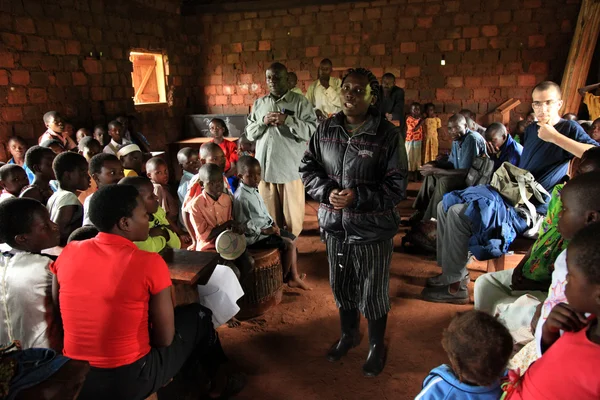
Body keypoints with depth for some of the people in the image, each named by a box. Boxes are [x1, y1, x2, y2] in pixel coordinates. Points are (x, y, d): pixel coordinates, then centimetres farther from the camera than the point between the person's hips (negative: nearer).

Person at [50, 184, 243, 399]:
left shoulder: (68, 253, -5)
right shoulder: (150, 263, -20)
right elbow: (165, 339, -12)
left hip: (73, 377, 6)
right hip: (131, 382, -5)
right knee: (198, 315, 14)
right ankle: (219, 382, 37)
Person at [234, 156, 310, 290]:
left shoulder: (254, 190, 8)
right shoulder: (241, 197, -23)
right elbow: (243, 224, -22)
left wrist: (273, 223, 2)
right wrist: (263, 230, -23)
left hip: (266, 228, 10)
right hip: (255, 235, -10)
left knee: (292, 239, 10)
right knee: (289, 244, -12)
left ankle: (294, 277, 16)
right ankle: (284, 278, 7)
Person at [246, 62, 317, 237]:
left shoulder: (300, 101, -1)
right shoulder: (259, 103, 13)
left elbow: (313, 131, -10)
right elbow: (249, 133, 12)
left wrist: (287, 120, -18)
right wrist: (262, 122, -6)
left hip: (290, 169, -3)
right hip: (265, 168, 4)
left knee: (292, 217, 5)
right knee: (269, 216, 13)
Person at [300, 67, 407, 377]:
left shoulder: (388, 135, -12)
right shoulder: (326, 130, 1)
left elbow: (396, 187, -13)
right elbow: (307, 168, 4)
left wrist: (358, 197, -24)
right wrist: (327, 191, -14)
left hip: (372, 229, -4)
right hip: (335, 225, 4)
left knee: (373, 293, 11)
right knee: (340, 287, 21)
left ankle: (377, 345, 38)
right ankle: (348, 334, 48)